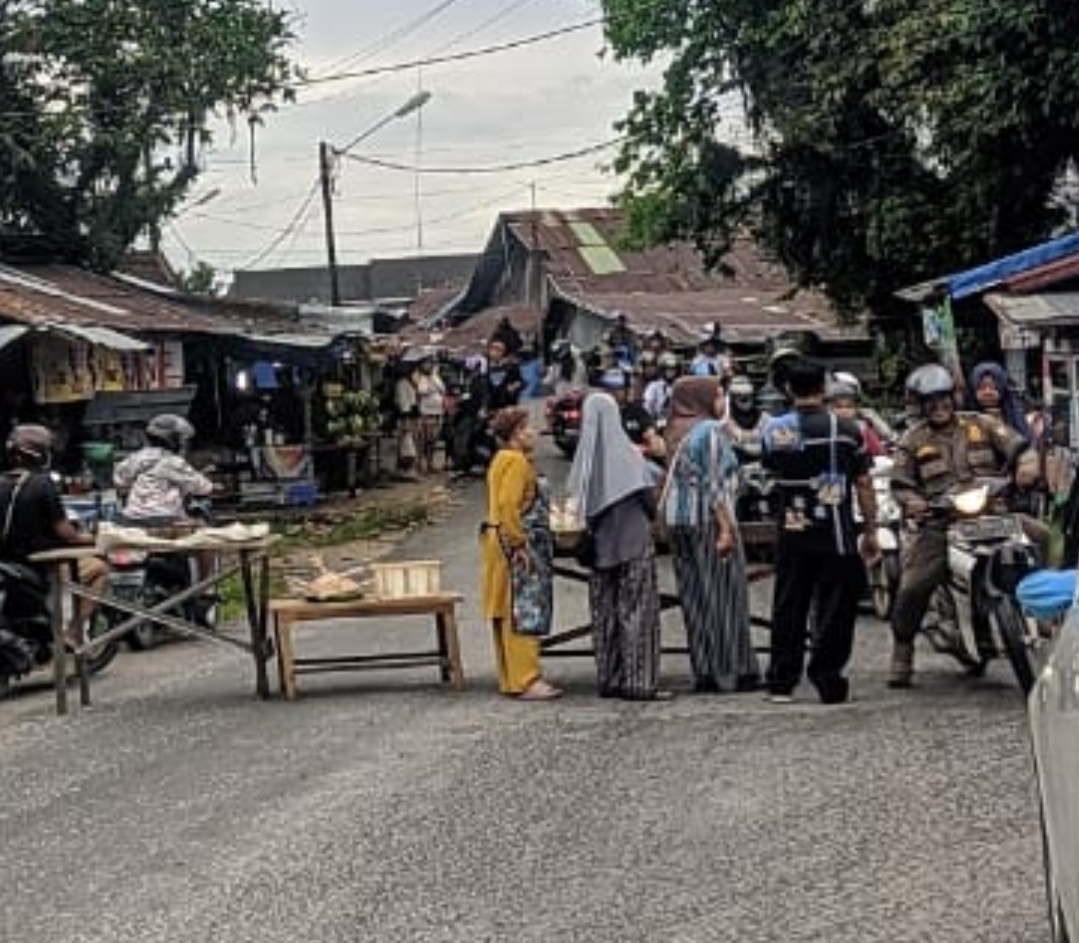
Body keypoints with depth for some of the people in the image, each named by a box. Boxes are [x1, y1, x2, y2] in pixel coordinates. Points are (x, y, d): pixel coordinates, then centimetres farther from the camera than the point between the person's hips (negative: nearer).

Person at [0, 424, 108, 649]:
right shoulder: (43, 483, -17)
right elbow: (64, 533, -14)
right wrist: (83, 538, 9)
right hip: (38, 569, -7)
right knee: (99, 568, 11)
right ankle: (76, 631, 6)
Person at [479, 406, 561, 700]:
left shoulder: (504, 460, 17)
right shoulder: (516, 461, -14)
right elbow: (507, 506, -24)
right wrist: (518, 544, -22)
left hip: (505, 545, 11)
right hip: (515, 547, -11)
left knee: (508, 617, 12)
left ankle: (511, 679, 17)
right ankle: (525, 681, -9)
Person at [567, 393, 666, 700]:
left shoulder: (584, 456, 0)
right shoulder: (627, 454, -11)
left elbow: (574, 500, 4)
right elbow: (649, 501, -10)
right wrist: (649, 515, 10)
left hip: (599, 545, 4)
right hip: (633, 543, -4)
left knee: (604, 613, 10)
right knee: (636, 610, -1)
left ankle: (608, 679, 13)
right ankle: (638, 681, -4)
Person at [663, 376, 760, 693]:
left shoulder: (676, 432, 13)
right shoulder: (710, 430, -10)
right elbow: (714, 483, -17)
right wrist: (725, 528, -18)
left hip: (678, 519, 8)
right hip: (709, 519, -8)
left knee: (694, 597, 8)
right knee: (723, 594, -2)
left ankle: (703, 672, 9)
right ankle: (731, 670, 0)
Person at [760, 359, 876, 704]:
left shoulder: (772, 430, -1)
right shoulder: (846, 429, -7)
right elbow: (863, 485, -4)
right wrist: (871, 531, 3)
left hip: (791, 534, 3)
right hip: (836, 534, -3)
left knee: (788, 607, 11)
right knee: (835, 608, 5)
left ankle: (781, 682, 14)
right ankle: (828, 680, 5)